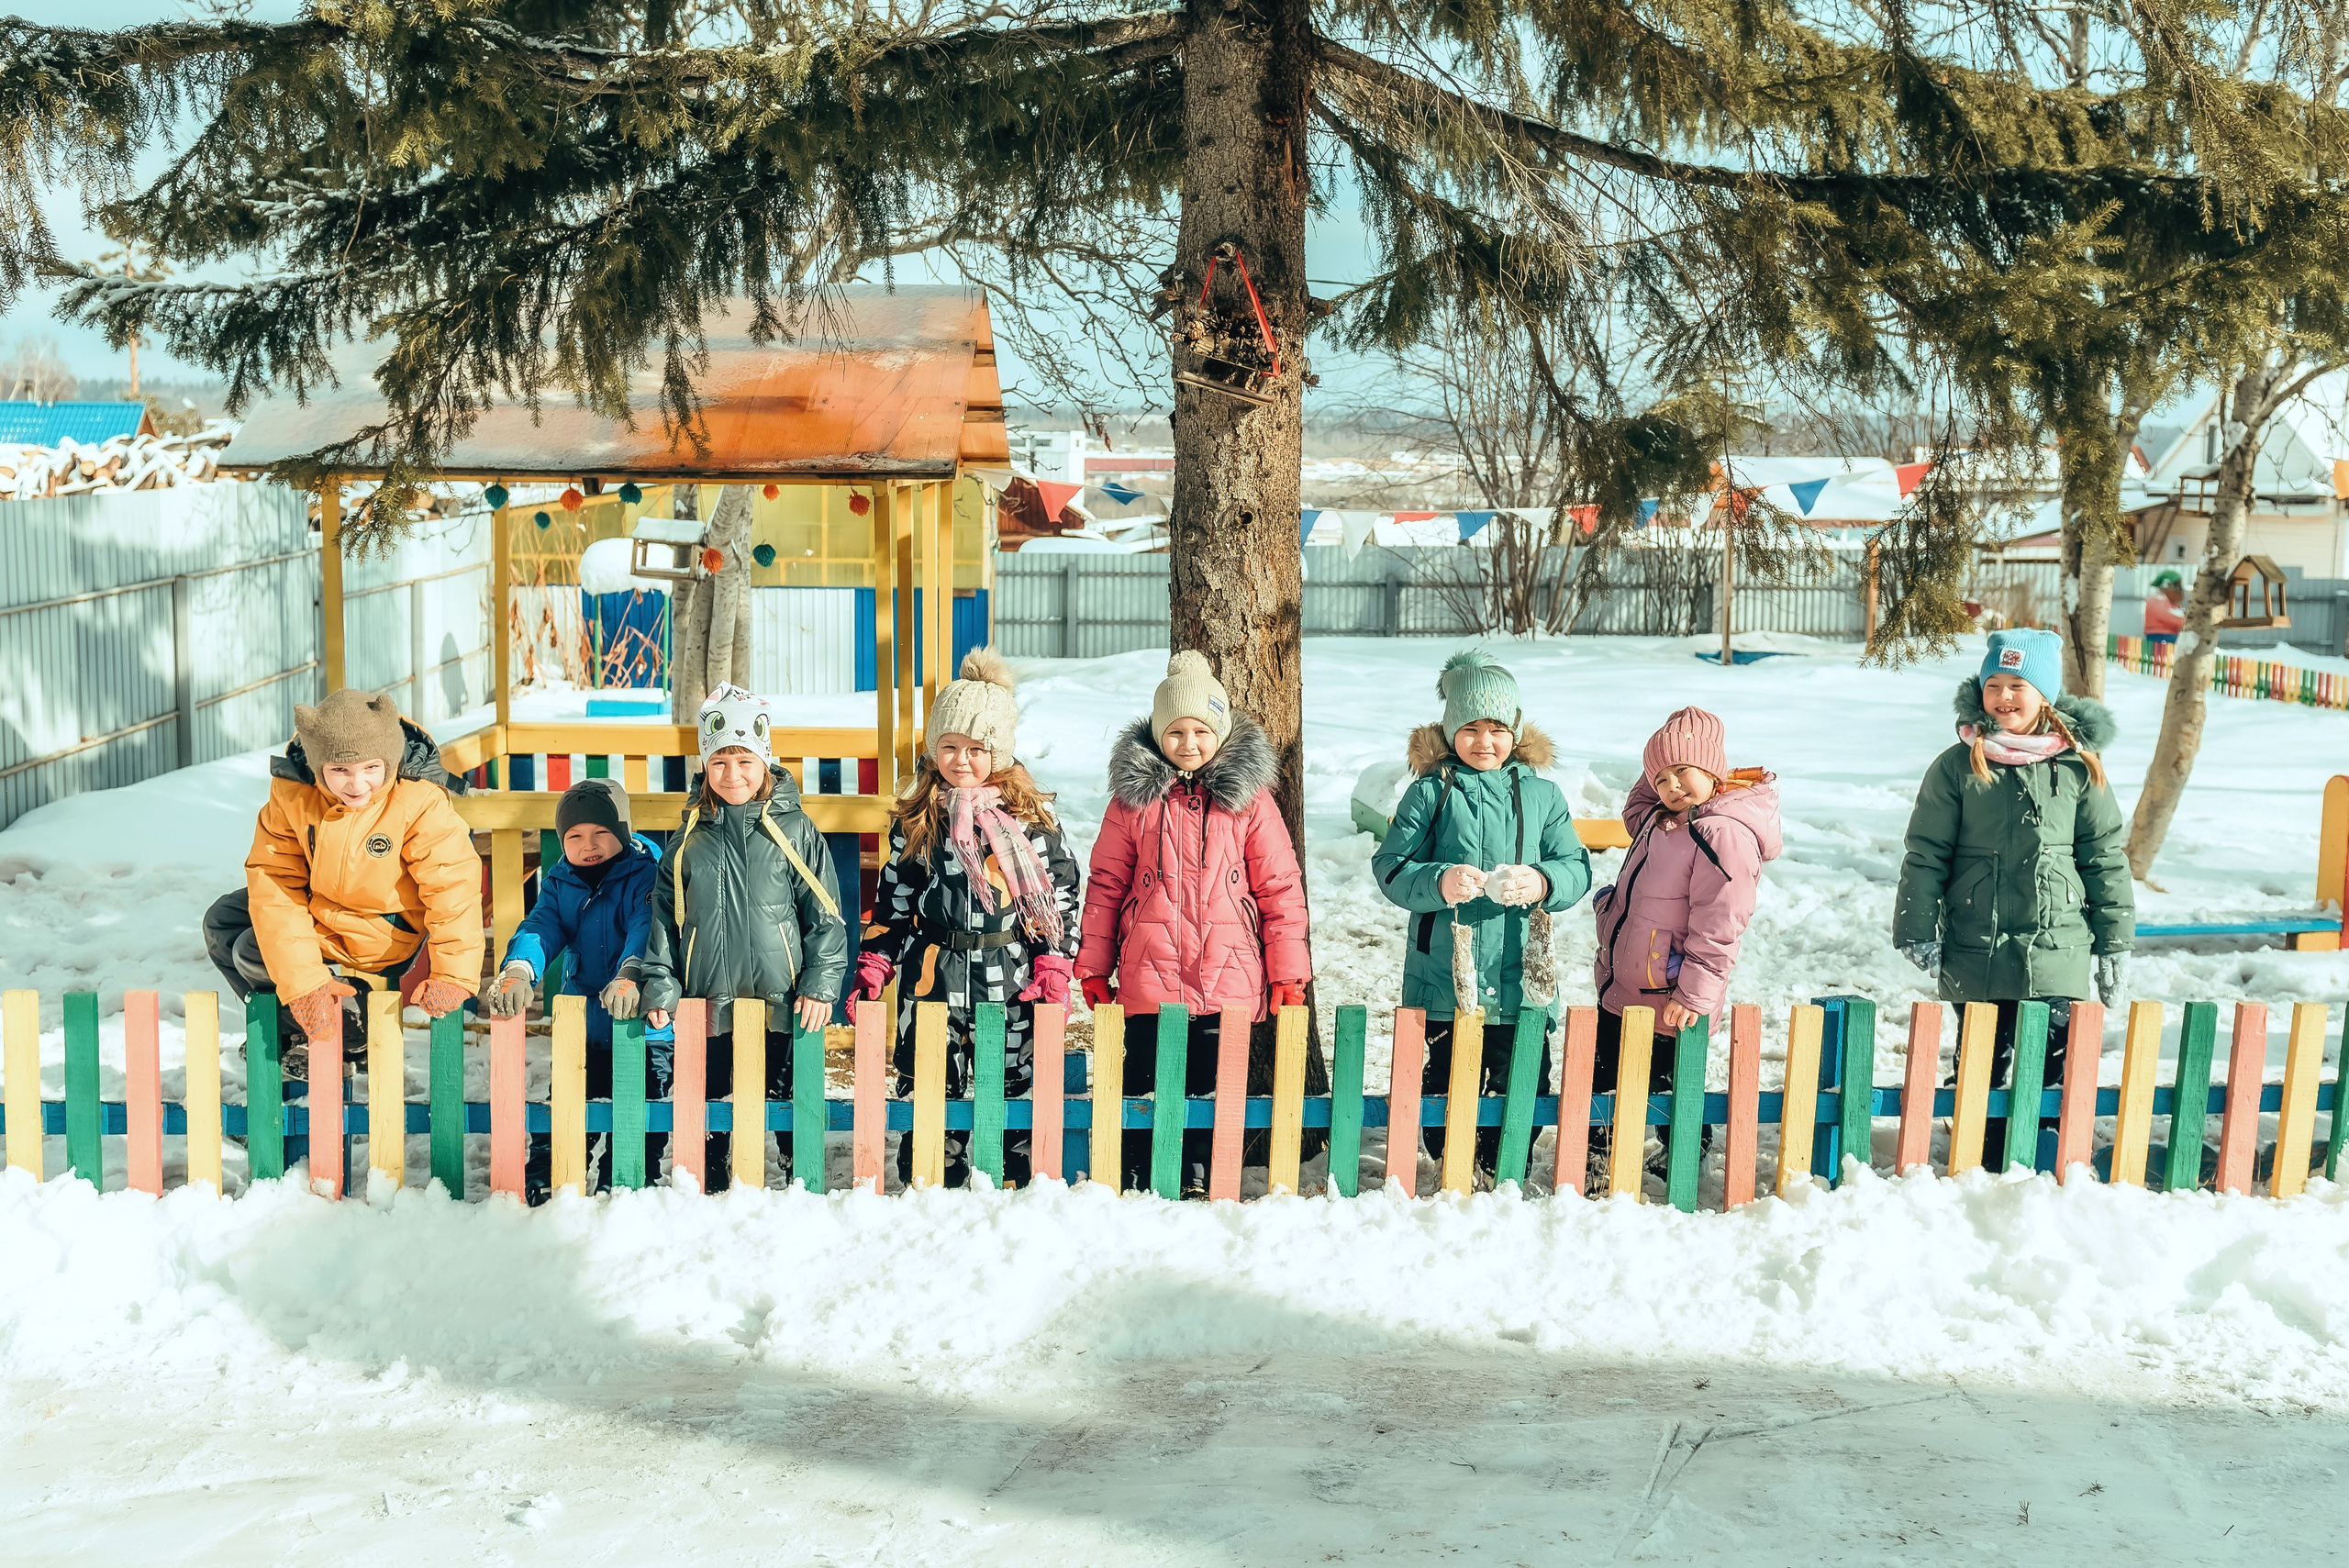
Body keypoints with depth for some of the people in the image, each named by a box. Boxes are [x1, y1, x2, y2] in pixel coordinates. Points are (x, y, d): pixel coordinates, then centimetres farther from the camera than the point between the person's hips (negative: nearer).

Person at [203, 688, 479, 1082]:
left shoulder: (420, 802, -30)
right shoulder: (290, 794, -19)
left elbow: (453, 884, -29)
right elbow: (274, 884, -22)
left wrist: (453, 975, -39)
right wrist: (302, 980, -31)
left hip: (374, 936, -6)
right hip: (315, 911, 6)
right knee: (221, 923, 9)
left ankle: (356, 1035, -1)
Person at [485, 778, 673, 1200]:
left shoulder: (647, 873, -9)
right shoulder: (560, 881, 7)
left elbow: (647, 928, -26)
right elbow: (542, 927, -8)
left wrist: (630, 974, -47)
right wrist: (518, 970, -31)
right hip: (581, 1027, 4)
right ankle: (538, 1188, 19)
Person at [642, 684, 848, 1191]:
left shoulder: (795, 831, 0)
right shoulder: (690, 838, 7)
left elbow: (825, 914, 0)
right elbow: (665, 916, 11)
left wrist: (821, 982, -8)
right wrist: (661, 986, 2)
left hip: (782, 1005, -2)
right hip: (709, 1005, 2)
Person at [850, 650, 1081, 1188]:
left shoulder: (1030, 817, 0)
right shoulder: (915, 822, 6)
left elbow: (1060, 896, 2)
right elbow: (892, 902, 12)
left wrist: (1054, 972, -5)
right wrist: (872, 971, 5)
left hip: (1009, 983, -1)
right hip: (932, 981, 2)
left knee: (1013, 1103, 3)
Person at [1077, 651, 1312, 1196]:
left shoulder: (1249, 798, 4)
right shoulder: (1134, 797, 5)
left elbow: (1280, 886, 5)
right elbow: (1105, 884, 9)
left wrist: (1289, 969, 3)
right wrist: (1093, 965, 8)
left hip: (1228, 980, 0)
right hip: (1150, 977, 0)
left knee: (1214, 1091, 5)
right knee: (1146, 1092, 4)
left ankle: (1198, 1183, 21)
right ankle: (1137, 1188, 18)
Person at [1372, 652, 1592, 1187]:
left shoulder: (1542, 794, 7)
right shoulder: (1430, 791, 0)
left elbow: (1576, 867, 5)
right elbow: (1391, 866, -5)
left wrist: (1544, 883, -17)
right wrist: (1439, 883, -23)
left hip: (1521, 978, 2)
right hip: (1446, 977, -2)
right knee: (1448, 1086, 7)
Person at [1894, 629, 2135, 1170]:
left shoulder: (2077, 767, 4)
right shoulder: (1957, 766, 2)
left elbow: (2106, 856, 8)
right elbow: (1926, 855, 3)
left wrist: (2115, 942, 8)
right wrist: (1919, 929, -5)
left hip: (2057, 955, 0)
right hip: (1976, 957, 0)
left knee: (2057, 1068, -2)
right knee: (1981, 1066, 9)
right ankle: (1986, 1170, 21)